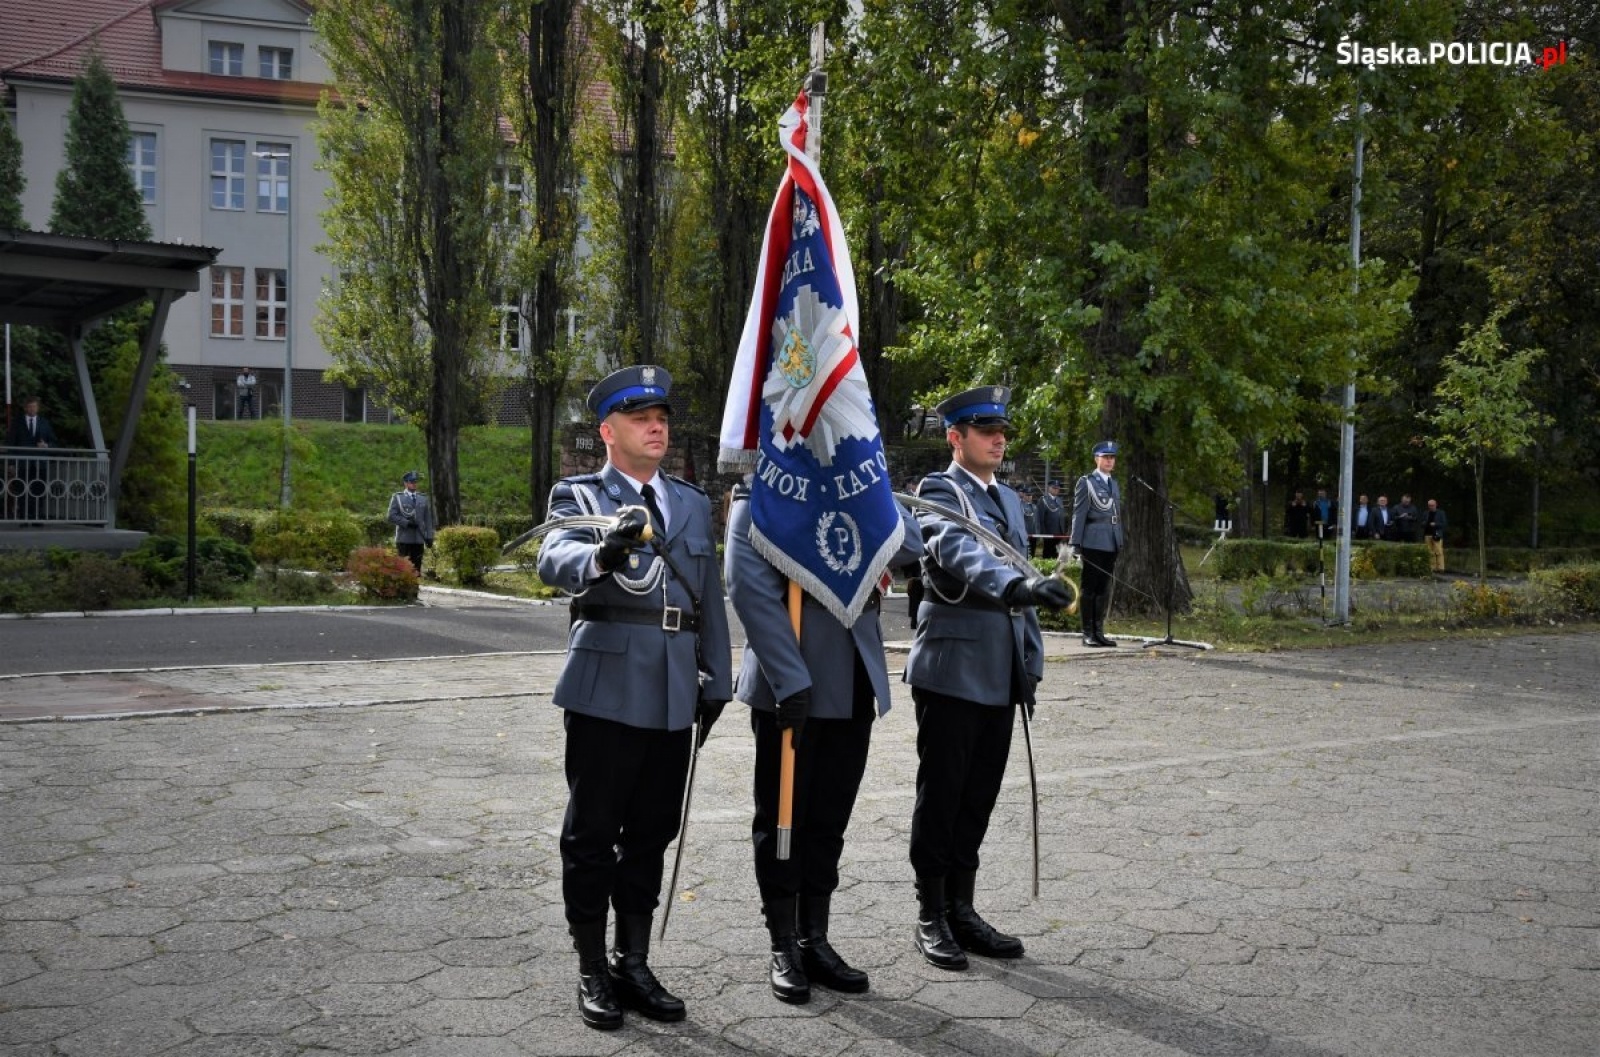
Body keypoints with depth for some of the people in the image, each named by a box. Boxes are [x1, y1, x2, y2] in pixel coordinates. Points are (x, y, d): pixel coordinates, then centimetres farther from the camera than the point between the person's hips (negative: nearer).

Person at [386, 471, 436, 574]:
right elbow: (391, 516, -2)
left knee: (417, 568, 2)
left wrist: (429, 537, 5)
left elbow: (428, 519, 13)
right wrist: (407, 523, -13)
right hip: (403, 539, -3)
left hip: (419, 539, 3)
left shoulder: (423, 498, 15)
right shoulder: (397, 497, 6)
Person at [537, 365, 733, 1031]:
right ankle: (592, 972, 15)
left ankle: (633, 964, 24)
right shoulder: (578, 496, 0)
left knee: (651, 833, 11)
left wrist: (716, 680, 12)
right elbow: (554, 562, -21)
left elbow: (710, 599, 17)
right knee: (592, 833, 4)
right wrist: (601, 555, -42)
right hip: (607, 689, -4)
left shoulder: (693, 503, 16)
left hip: (674, 693, 5)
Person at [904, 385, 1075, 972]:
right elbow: (959, 552, -30)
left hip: (999, 675, 7)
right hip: (952, 669, -7)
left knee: (979, 796, 11)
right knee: (941, 795, 1)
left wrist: (1030, 662, 17)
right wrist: (1017, 583, -47)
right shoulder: (938, 492, -8)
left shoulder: (1009, 499, 17)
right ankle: (931, 917, 11)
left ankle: (961, 909, 21)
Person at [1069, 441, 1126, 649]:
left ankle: (1099, 632, 15)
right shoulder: (1086, 482, -1)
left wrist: (1122, 542, 15)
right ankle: (1088, 633, 2)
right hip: (1093, 543, -6)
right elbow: (1078, 515, -6)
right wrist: (1075, 543, -11)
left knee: (1104, 589, 9)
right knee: (1089, 588, -2)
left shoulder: (1114, 484, 19)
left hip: (1111, 544, 7)